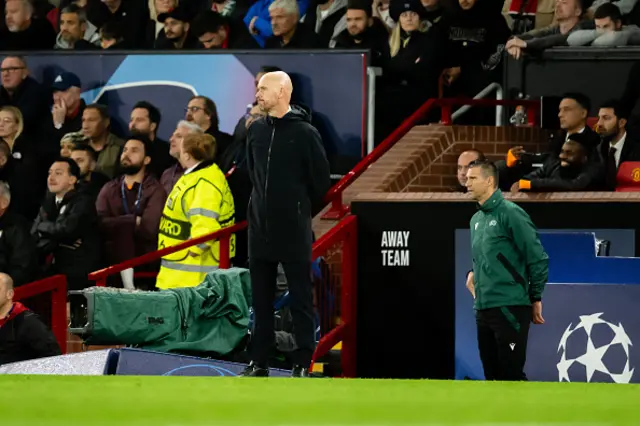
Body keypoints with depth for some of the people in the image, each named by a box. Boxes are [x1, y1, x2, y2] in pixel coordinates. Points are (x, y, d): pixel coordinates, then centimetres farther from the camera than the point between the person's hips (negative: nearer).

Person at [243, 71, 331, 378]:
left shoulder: (304, 133, -10)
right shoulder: (255, 130, 6)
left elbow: (321, 180, -3)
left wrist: (302, 211, 7)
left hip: (294, 233, -5)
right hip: (260, 229, 5)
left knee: (300, 300, 1)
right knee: (261, 300, 9)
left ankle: (302, 364, 5)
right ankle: (259, 362, 15)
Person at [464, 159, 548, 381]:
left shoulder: (510, 213, -10)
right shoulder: (476, 219, 14)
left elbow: (537, 258, -10)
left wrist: (535, 298, -6)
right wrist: (474, 273, 8)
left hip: (509, 309, -8)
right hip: (483, 309, 8)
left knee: (511, 373, -9)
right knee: (492, 374, 9)